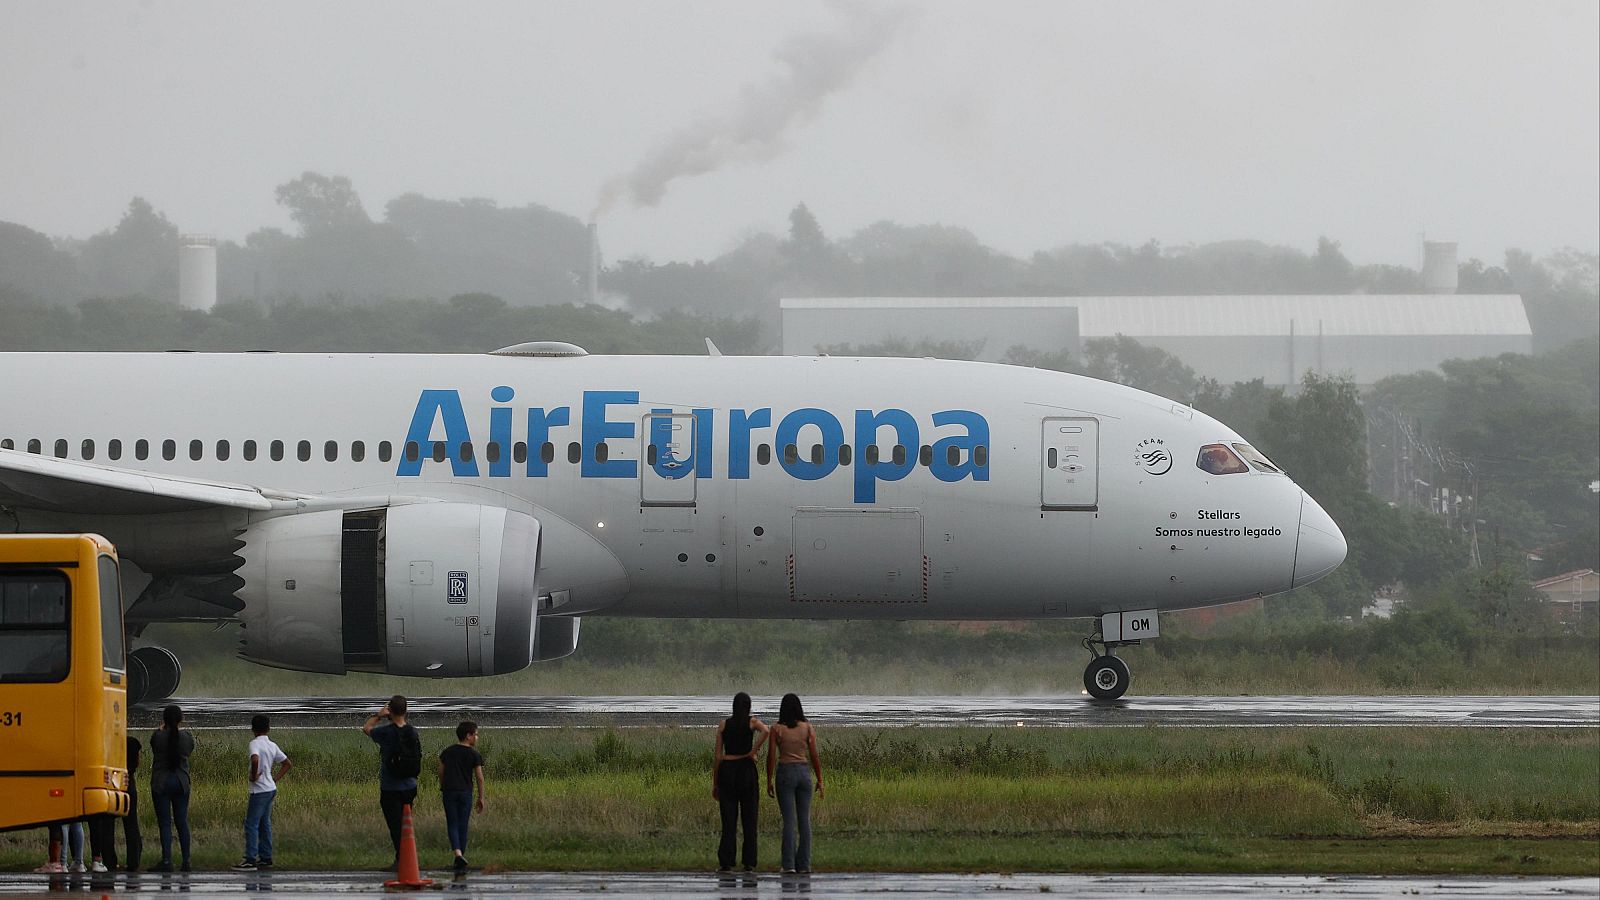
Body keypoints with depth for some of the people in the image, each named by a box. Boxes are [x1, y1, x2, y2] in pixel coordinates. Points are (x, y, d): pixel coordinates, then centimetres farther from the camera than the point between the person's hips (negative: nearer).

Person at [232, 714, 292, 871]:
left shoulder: (255, 744, -14)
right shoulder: (272, 745, 10)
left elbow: (255, 760, -35)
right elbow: (288, 764, 17)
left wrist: (254, 776, -18)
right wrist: (275, 779, 13)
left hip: (259, 790, -8)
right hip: (271, 789, 8)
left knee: (251, 824, -5)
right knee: (264, 824, 14)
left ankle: (250, 860, -8)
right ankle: (266, 858, 17)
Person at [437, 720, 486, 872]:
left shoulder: (447, 752, 6)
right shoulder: (473, 755, -4)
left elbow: (441, 773, 11)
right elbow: (479, 777, -4)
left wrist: (442, 789, 26)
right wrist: (481, 798, 4)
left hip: (449, 791, 1)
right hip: (465, 792, -1)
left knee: (452, 825, 1)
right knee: (463, 826, 8)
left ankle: (458, 854, -22)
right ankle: (461, 862, 12)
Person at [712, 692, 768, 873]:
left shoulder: (724, 724, 5)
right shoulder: (752, 722, 1)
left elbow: (717, 755, 4)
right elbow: (765, 731, -23)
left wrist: (714, 783, 8)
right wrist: (753, 751, -11)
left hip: (726, 769, 1)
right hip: (746, 768, -1)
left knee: (728, 818, 2)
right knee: (749, 818, 5)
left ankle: (725, 862, -4)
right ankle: (749, 863, 2)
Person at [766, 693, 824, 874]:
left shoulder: (777, 729, -4)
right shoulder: (808, 728, -1)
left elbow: (771, 756, -6)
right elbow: (814, 756, -3)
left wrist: (769, 781, 1)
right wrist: (820, 780, 4)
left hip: (785, 773, -1)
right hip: (804, 773, 1)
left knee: (789, 820, -1)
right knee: (804, 820, 7)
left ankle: (789, 864, -7)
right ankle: (804, 864, 5)